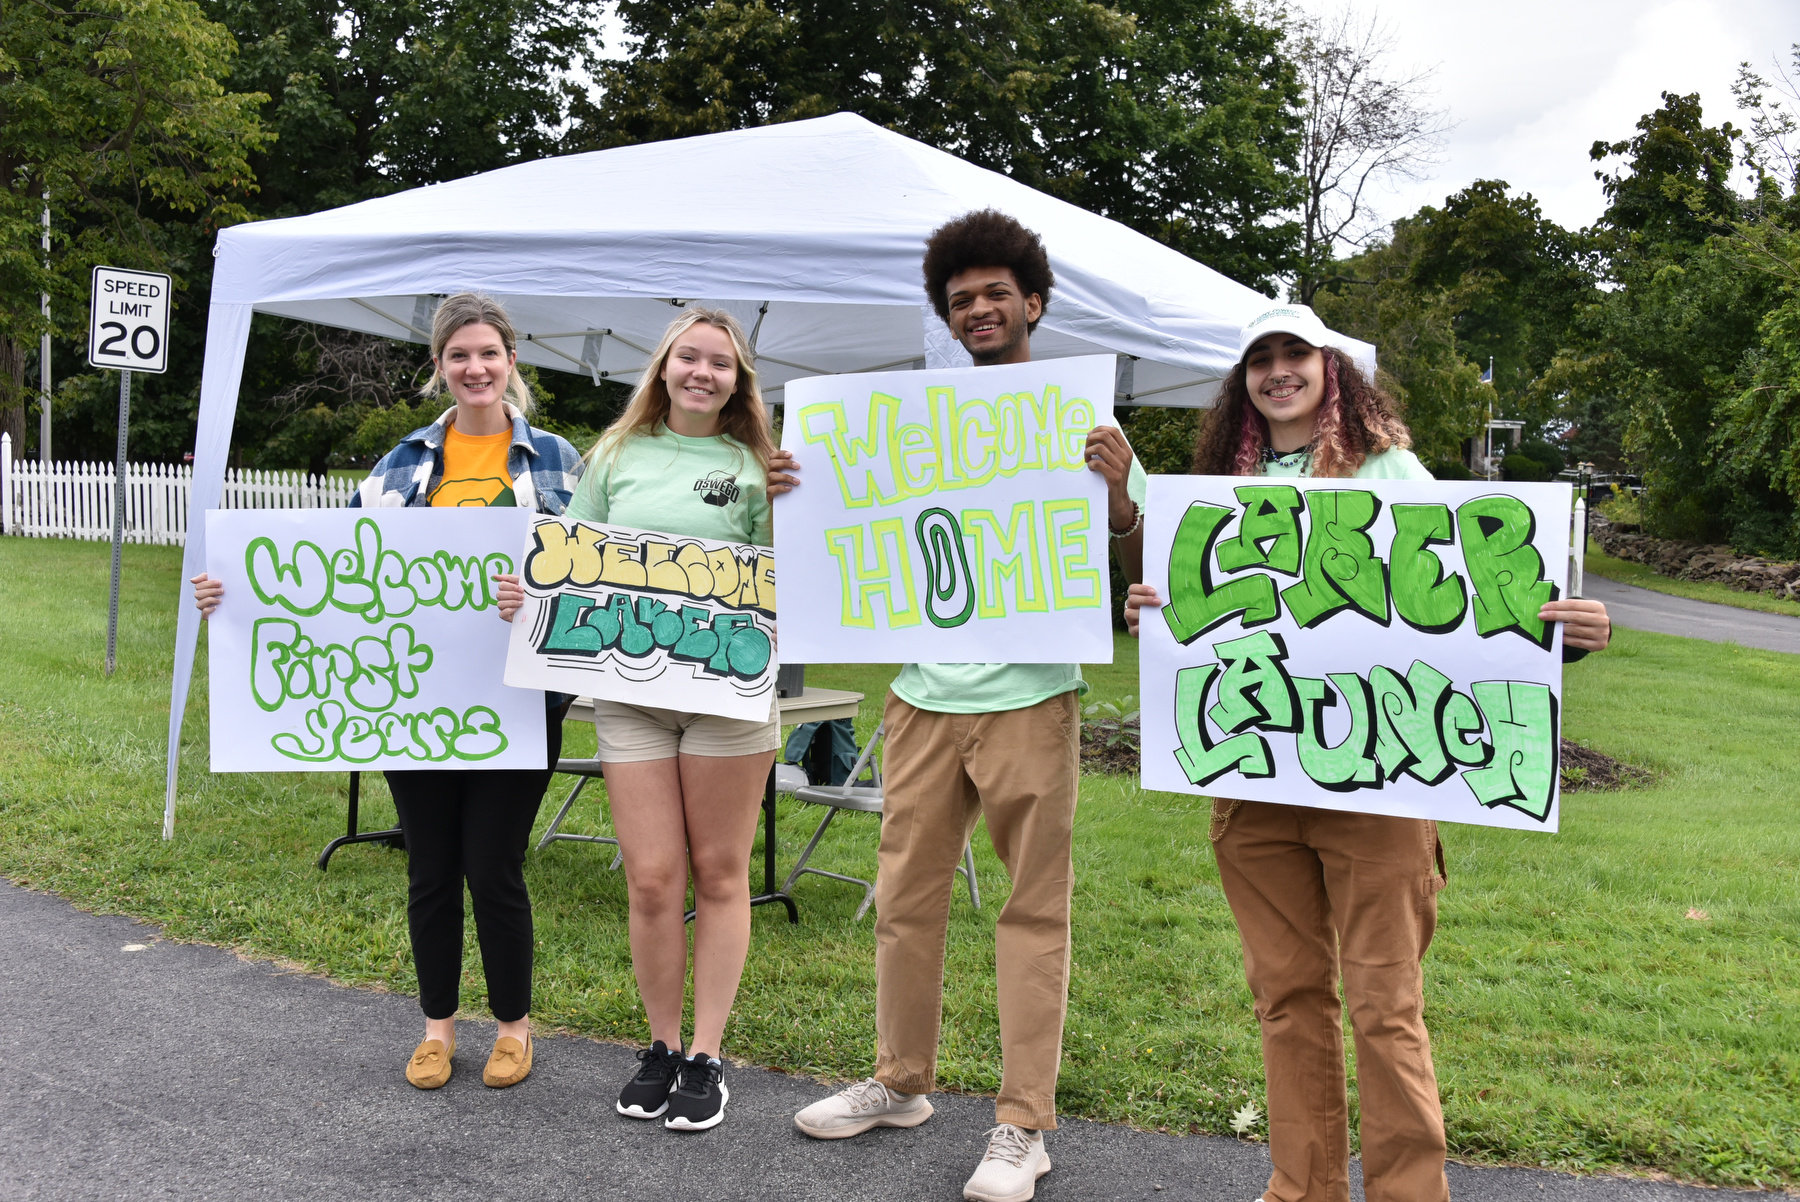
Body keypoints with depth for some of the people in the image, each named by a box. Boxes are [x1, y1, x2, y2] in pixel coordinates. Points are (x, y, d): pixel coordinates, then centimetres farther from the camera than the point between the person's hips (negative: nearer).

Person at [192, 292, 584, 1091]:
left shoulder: (553, 459, 4)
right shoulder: (407, 461, 9)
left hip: (513, 699, -2)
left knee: (493, 867, 0)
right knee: (430, 866, 11)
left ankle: (514, 1024, 22)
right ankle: (437, 1025, 30)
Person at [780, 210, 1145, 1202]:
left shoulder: (1080, 416, 2)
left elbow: (1139, 558, -1)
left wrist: (1116, 493, -21)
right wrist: (794, 498, -2)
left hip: (1030, 696, -4)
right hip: (923, 691, 4)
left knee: (1033, 908, 2)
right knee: (904, 893, 11)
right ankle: (901, 1083, 28)